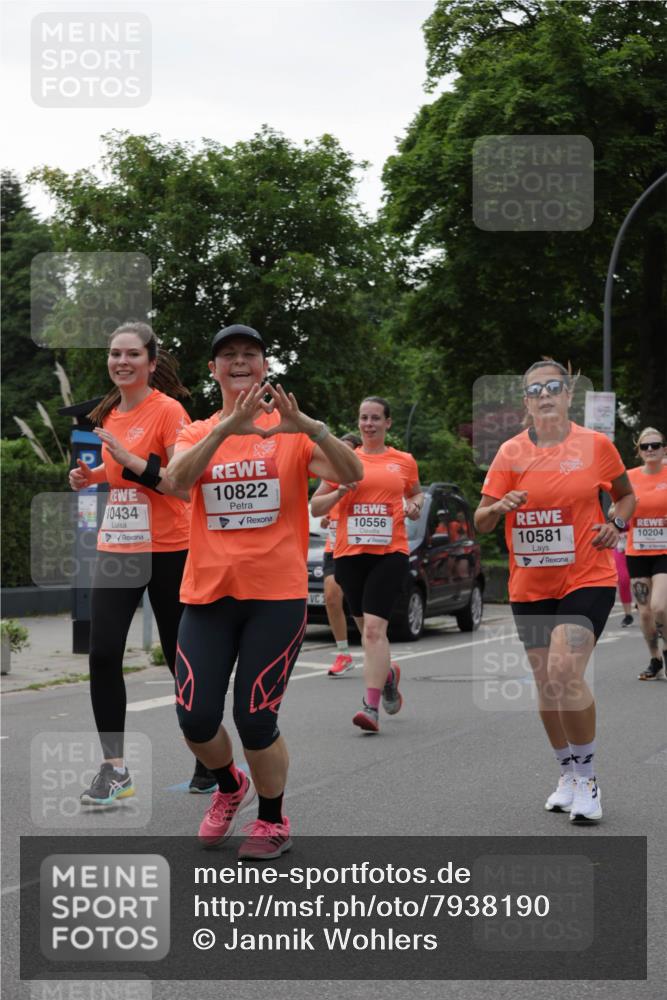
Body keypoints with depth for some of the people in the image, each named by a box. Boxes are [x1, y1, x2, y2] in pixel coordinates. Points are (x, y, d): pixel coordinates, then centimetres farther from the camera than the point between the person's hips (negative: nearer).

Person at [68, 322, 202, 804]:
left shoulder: (168, 411, -11)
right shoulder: (109, 414, 9)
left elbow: (185, 486, -17)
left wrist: (132, 461, -24)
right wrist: (91, 476, 6)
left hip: (166, 552, -6)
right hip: (115, 549, 6)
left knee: (181, 657, 6)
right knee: (103, 655, -4)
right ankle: (114, 768, 3)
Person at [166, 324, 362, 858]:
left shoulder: (293, 433, 2)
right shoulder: (198, 433, 8)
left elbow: (352, 474, -12)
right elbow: (179, 477, -14)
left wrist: (308, 426, -28)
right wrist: (227, 428, -28)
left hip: (276, 594, -2)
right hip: (208, 593, 3)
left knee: (255, 719, -4)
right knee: (196, 718, -1)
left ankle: (273, 822, 20)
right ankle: (231, 786, 31)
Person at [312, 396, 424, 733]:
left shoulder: (404, 461, 9)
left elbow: (416, 492, 28)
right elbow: (315, 507, 10)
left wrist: (415, 504, 5)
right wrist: (340, 492, -8)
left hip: (390, 552, -3)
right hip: (350, 553, 3)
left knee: (374, 627, -17)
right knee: (366, 629, 13)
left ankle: (371, 706, -20)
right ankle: (389, 673, 43)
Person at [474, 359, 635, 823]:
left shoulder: (596, 445, -3)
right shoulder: (511, 452, -1)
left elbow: (626, 495, 14)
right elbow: (480, 521, 0)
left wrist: (617, 523, -6)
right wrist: (499, 506, -22)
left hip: (587, 579, -3)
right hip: (530, 587, 3)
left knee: (565, 671, -21)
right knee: (545, 682, 8)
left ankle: (588, 776, -4)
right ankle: (569, 776, 28)